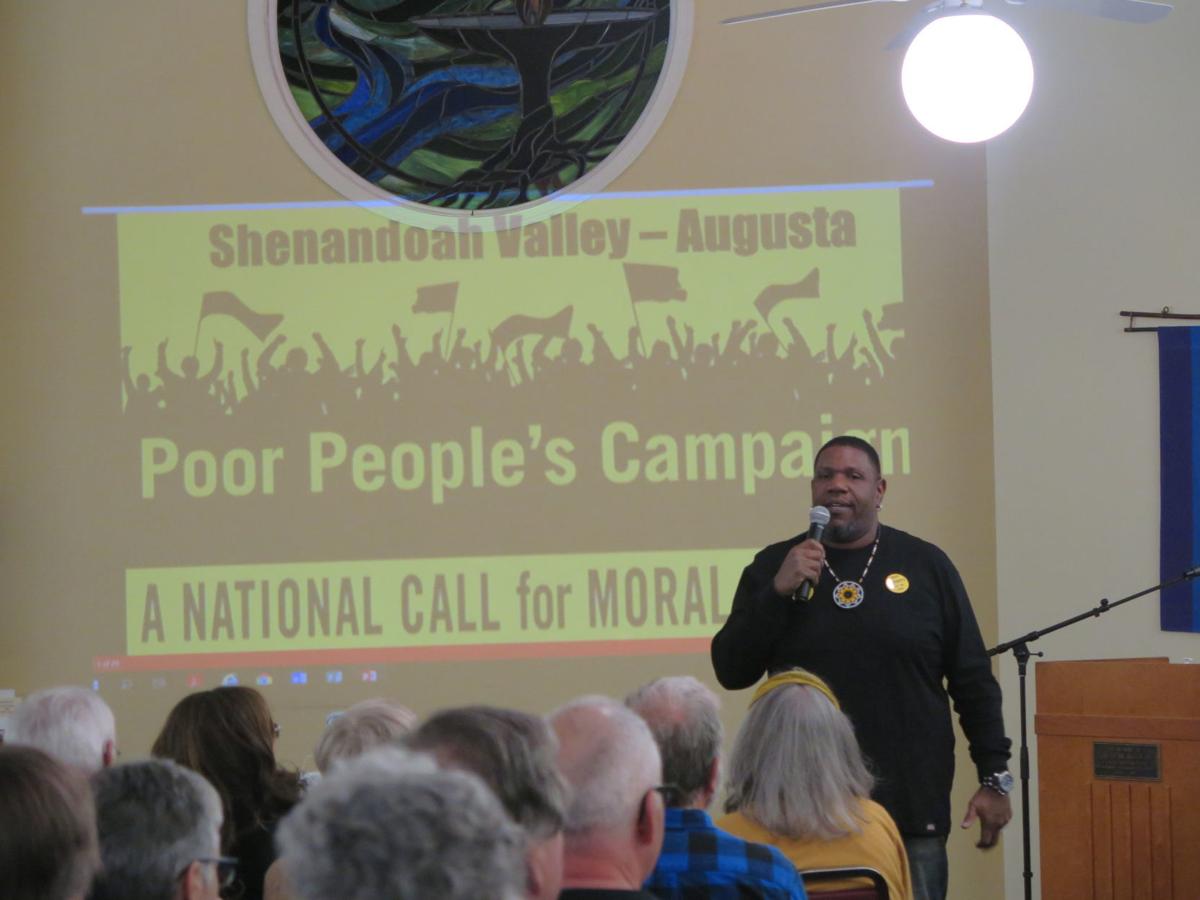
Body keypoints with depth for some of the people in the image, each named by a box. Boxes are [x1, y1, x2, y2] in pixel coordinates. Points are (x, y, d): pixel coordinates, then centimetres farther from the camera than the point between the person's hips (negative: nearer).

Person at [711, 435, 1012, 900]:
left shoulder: (925, 565, 6)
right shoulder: (773, 566, 7)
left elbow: (973, 680, 7)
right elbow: (731, 671, 0)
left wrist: (994, 777, 3)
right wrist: (778, 591, -11)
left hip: (912, 811, 0)